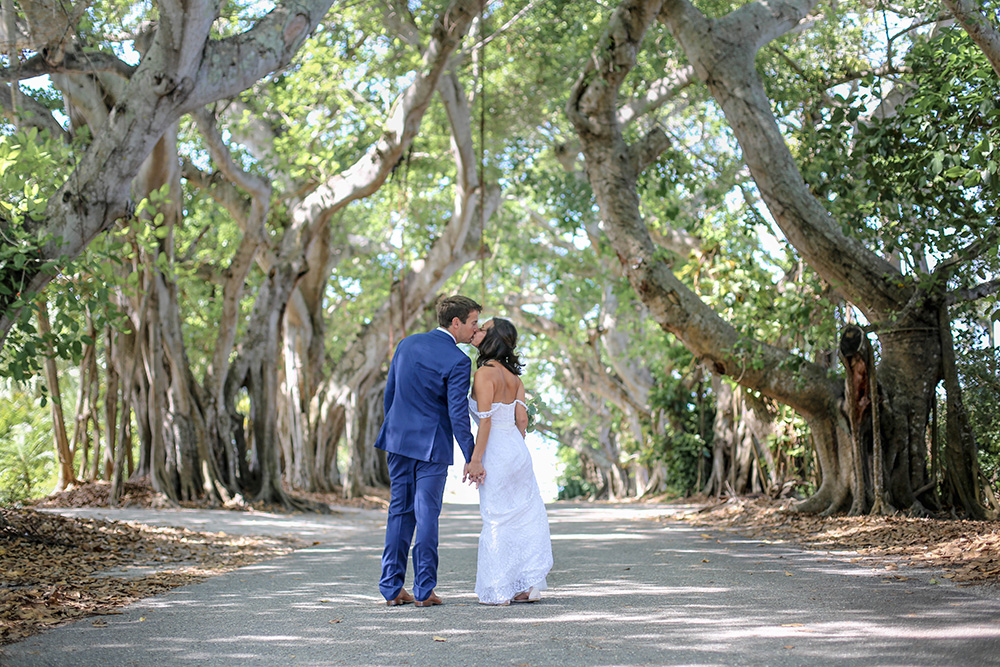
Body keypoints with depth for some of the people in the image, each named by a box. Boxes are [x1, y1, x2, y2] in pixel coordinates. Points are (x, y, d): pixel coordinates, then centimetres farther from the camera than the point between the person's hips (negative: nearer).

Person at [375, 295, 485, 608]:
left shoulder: (407, 344, 7)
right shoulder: (457, 361, -13)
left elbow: (390, 393, 13)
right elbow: (458, 414, -16)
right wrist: (471, 459, -12)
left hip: (399, 439, 6)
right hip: (431, 444, -6)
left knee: (400, 512, 11)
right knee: (426, 514, 1)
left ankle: (392, 588, 12)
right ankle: (424, 590, 4)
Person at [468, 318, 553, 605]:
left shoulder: (485, 373, -12)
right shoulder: (513, 376, 10)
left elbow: (485, 420, -17)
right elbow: (522, 419, 7)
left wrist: (475, 459, -15)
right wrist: (516, 452, 16)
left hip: (496, 453, -7)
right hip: (517, 449, 7)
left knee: (497, 520, 0)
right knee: (525, 515, 10)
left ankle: (498, 590, 7)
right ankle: (528, 584, 15)